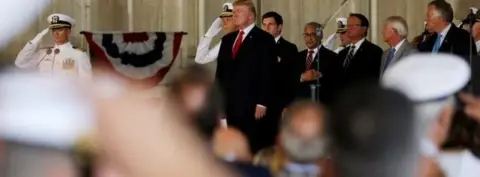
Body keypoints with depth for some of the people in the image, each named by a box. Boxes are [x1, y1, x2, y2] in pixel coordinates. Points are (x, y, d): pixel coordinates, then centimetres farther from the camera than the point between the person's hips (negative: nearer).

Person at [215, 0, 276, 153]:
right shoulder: (227, 39, 17)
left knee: (251, 146, -4)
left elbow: (267, 73, -7)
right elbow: (220, 71, 17)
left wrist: (262, 103, -14)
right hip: (229, 103, 5)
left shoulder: (264, 39, -1)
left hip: (250, 104, -5)